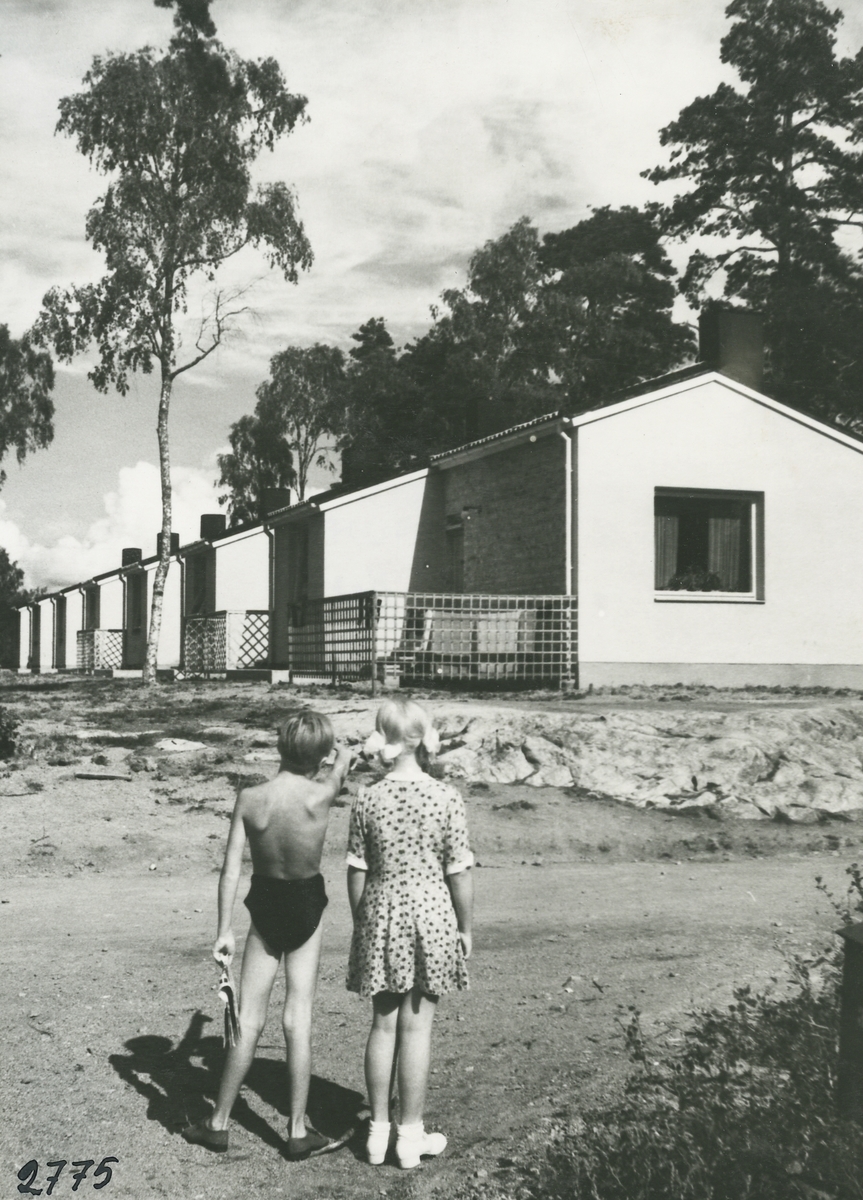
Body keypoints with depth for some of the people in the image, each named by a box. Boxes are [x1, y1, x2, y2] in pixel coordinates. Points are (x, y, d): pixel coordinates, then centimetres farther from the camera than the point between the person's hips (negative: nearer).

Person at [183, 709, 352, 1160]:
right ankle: (299, 1131, 12)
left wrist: (223, 932, -4)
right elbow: (341, 767, 6)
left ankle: (219, 1123, 19)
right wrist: (342, 756, 28)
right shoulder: (320, 796, -19)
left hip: (265, 907, 1)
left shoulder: (249, 799, -15)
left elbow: (230, 870, -11)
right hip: (306, 907, -1)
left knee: (248, 1019, 9)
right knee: (298, 1018, 6)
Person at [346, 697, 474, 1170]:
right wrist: (465, 927, 5)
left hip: (381, 917, 2)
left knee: (383, 1024, 13)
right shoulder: (446, 798, -11)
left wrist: (360, 921, 13)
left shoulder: (367, 800, -6)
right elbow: (459, 871, -7)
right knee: (416, 1027, 6)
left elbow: (357, 872, 0)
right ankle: (411, 1135, 17)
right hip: (431, 914, -2)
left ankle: (378, 1130, 22)